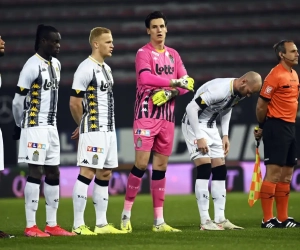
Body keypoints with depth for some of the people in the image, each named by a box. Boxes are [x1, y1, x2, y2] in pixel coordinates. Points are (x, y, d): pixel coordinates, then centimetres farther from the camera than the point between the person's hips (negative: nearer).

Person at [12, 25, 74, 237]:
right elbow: (18, 101, -12)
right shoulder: (33, 66, -15)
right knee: (36, 172, -9)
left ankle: (52, 225, 14)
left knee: (53, 173, 9)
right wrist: (19, 126, 0)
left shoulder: (56, 64, 12)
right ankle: (31, 226, -7)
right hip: (35, 127, -9)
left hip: (51, 126, 9)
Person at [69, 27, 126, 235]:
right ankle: (78, 225, -8)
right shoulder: (86, 68, -13)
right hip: (93, 131, -9)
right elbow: (74, 103, -13)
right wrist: (84, 125, 3)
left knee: (105, 175, 10)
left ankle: (102, 224, 15)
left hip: (109, 130, 9)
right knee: (87, 173, -9)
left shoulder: (106, 69, 16)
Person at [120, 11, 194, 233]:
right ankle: (126, 215, 0)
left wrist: (170, 93, -10)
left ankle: (159, 221, 9)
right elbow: (145, 77, -22)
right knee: (141, 163, -11)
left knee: (161, 166, 6)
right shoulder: (144, 53, -4)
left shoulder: (173, 55, 14)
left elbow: (186, 83, 9)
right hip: (146, 114, -6)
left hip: (167, 116, 6)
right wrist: (175, 82, -24)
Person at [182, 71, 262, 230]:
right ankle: (205, 221, -15)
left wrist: (225, 135, 8)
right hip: (194, 124, -9)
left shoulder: (239, 93, -3)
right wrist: (199, 137, -25)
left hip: (210, 126, 9)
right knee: (205, 168, -16)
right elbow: (191, 108, -28)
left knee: (220, 170, 3)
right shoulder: (219, 90, -30)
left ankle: (220, 218, 6)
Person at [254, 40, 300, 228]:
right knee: (273, 173, -9)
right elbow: (261, 104, -11)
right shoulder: (275, 75, -13)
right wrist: (262, 127, 0)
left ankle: (283, 219, 16)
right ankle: (267, 220, -7)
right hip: (276, 128, -9)